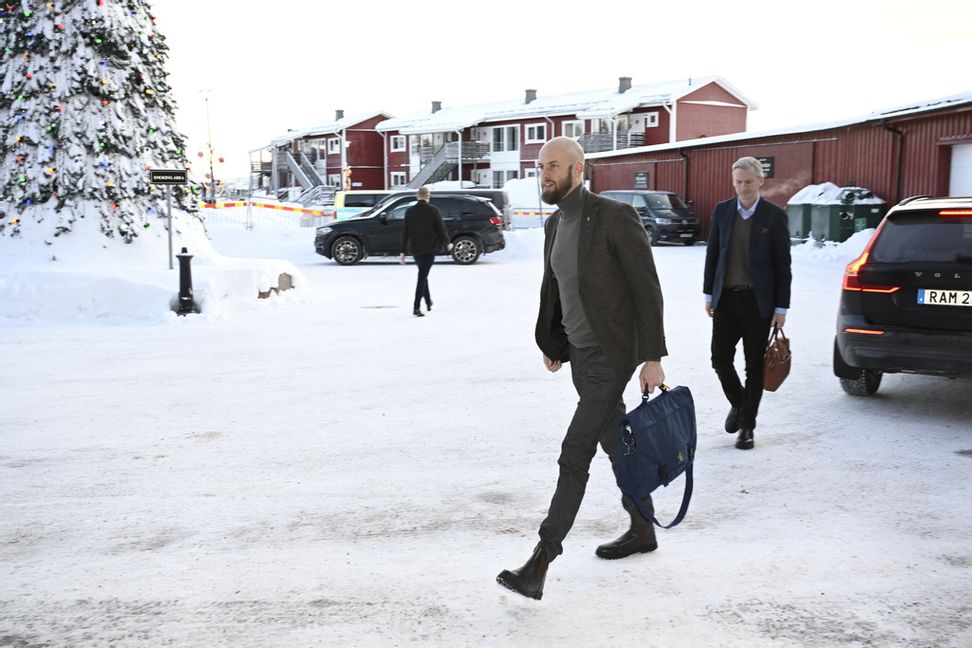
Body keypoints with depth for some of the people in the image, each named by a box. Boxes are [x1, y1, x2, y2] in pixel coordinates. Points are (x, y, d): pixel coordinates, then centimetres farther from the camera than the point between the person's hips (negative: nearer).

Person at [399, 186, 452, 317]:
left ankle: (428, 302, 32)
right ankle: (416, 307, -13)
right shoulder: (433, 210, -8)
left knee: (423, 274, 21)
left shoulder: (409, 211, 1)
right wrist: (447, 243, 11)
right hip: (430, 248, -4)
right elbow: (441, 229, -6)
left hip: (416, 249, 4)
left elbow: (405, 233, 2)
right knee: (422, 276, -6)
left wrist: (403, 252, 5)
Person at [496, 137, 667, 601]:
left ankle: (539, 566, -10)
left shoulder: (616, 217, -18)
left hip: (611, 356, -9)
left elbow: (647, 289, -17)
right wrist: (549, 343, 24)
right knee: (615, 443, 20)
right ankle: (642, 530, 38)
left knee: (575, 454, -11)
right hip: (578, 351, 9)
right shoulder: (555, 224, 7)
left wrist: (653, 358, -19)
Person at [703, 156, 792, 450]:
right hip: (726, 298, 3)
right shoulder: (722, 211, 5)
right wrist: (709, 294, 6)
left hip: (758, 301, -3)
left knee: (754, 366, 4)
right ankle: (738, 403, 30)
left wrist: (781, 307, -6)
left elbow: (783, 265, -3)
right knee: (720, 358, 2)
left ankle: (747, 425, 15)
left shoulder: (775, 216, -4)